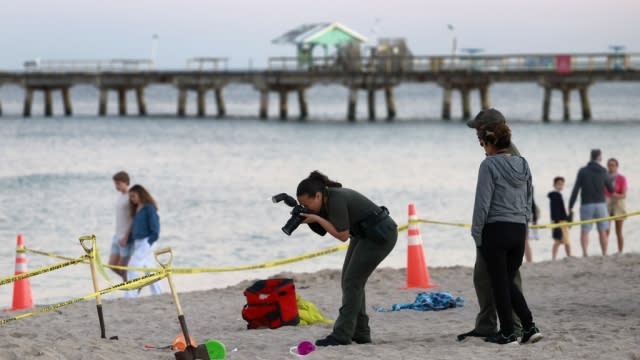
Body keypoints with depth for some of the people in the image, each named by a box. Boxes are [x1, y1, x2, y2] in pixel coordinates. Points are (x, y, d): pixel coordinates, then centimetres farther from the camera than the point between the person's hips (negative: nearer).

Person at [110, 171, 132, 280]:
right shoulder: (120, 196, 14)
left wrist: (126, 237, -20)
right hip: (117, 236, 9)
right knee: (112, 265, 8)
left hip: (126, 238, -9)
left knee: (122, 266, -5)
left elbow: (134, 219, -17)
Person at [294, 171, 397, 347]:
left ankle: (342, 335, -11)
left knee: (352, 281, -11)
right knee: (350, 280, 8)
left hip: (381, 235, -10)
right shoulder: (327, 199, -1)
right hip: (364, 234, 10)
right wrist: (306, 218, -10)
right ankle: (360, 333, 11)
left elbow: (342, 235, -24)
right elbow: (322, 230, 7)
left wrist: (316, 218, -23)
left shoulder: (336, 200, -27)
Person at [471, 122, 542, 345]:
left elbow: (483, 202, -13)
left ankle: (508, 333, 7)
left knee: (500, 284, 4)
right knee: (509, 282, 16)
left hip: (495, 230, -6)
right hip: (519, 231, 6)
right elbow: (529, 201, 15)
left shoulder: (489, 165, -11)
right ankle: (529, 326, 5)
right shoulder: (523, 165, 9)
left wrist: (476, 234, -6)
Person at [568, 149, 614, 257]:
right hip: (600, 204, 1)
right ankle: (604, 254, 8)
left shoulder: (583, 171, -2)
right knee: (602, 231, 9)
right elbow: (611, 189, 7)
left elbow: (576, 189, -7)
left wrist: (570, 206, -3)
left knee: (584, 231, -1)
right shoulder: (603, 172, 0)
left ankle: (585, 253, -19)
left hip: (586, 205, -1)